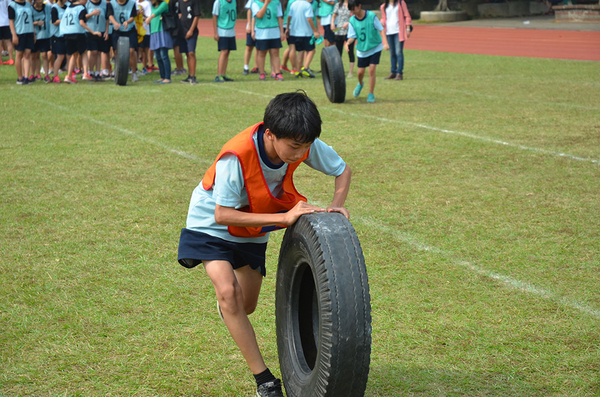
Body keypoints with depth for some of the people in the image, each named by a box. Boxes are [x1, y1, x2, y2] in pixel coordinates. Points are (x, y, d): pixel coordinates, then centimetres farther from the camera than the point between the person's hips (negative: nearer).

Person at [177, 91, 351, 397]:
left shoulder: (302, 145, -24)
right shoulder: (236, 156, -39)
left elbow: (342, 170, -7)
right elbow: (222, 215, -37)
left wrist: (337, 205, -27)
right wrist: (284, 217, -41)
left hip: (253, 229, 5)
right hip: (211, 223, -5)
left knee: (246, 306, 13)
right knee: (228, 291, -26)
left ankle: (227, 302, 53)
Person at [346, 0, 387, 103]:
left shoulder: (371, 16, -16)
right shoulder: (352, 20, -8)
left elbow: (381, 29, -11)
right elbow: (352, 36, -8)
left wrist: (385, 42, -21)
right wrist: (348, 43, -30)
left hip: (375, 47, -3)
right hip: (362, 50, 3)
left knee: (372, 69, -13)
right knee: (360, 72, 6)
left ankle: (371, 94, -2)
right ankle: (360, 84, 41)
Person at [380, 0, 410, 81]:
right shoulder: (384, 6, 15)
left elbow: (407, 16, 4)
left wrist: (408, 28, -3)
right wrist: (382, 23, -1)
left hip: (398, 31, -4)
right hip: (389, 32, 4)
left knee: (398, 52, -10)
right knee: (392, 53, 8)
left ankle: (400, 73, -9)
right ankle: (393, 72, 16)